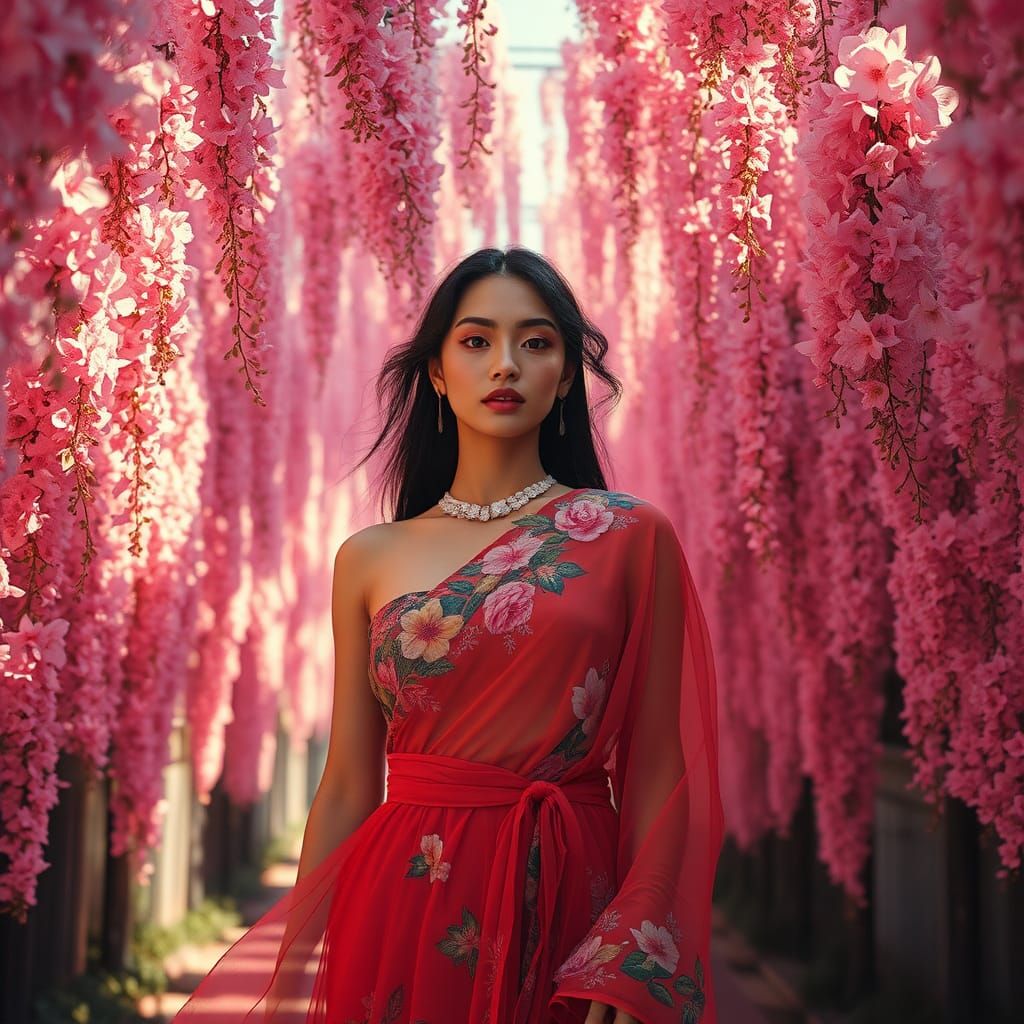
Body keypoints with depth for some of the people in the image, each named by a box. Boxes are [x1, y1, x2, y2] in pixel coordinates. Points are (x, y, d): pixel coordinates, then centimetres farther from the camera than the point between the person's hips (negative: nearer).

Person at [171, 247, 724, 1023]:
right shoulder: (370, 559, 5)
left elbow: (656, 777, -3)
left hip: (569, 909, -1)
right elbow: (347, 788, 7)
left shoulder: (632, 537, 0)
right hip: (402, 914, 2)